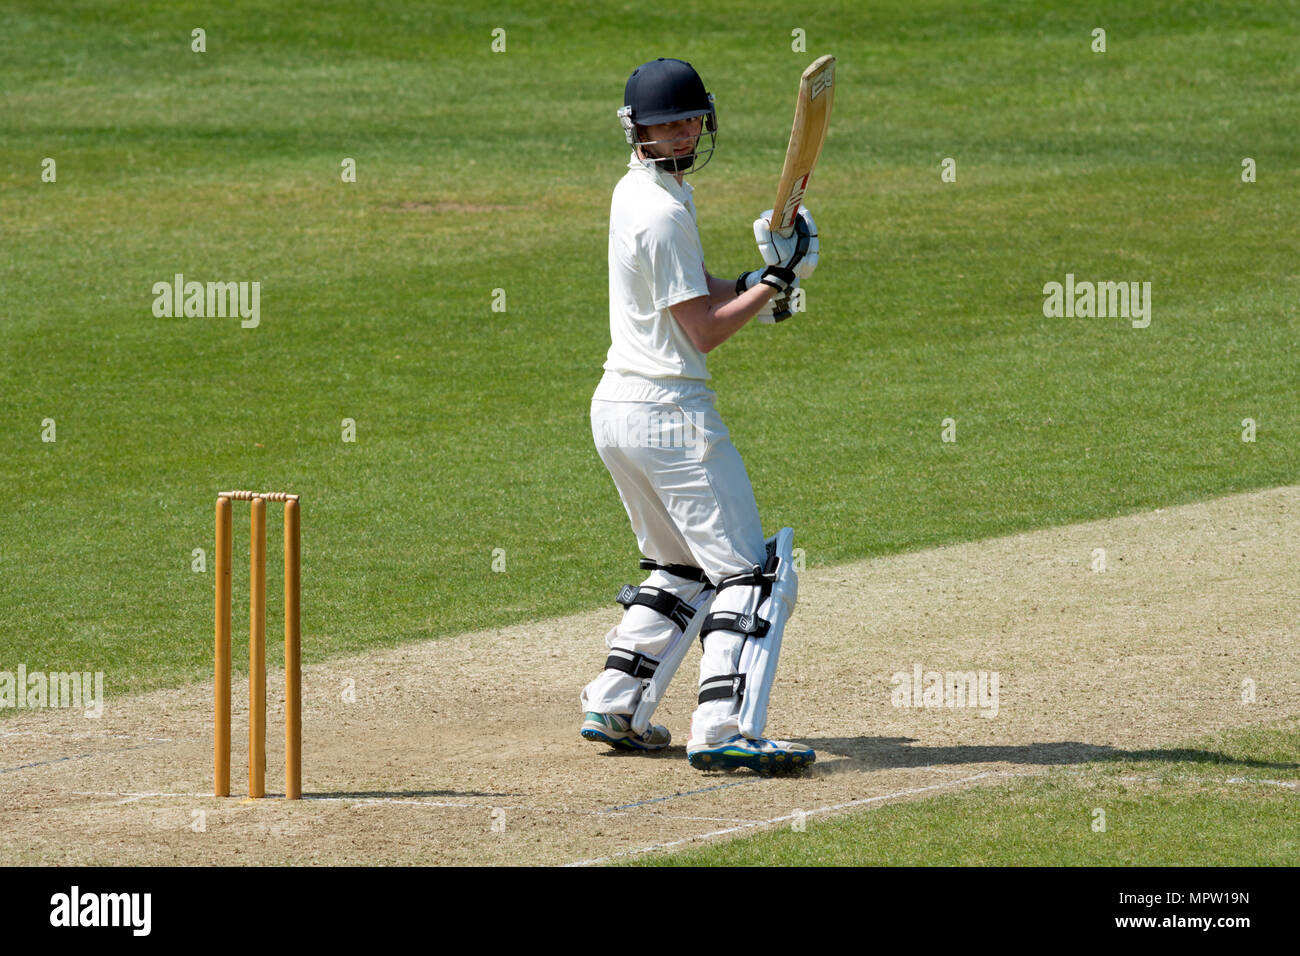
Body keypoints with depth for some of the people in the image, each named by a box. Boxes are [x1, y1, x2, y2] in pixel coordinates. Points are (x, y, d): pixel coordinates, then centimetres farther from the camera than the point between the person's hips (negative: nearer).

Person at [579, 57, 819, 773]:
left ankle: (613, 707, 20)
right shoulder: (665, 212, -17)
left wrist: (755, 287, 2)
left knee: (681, 570, 23)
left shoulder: (635, 191, 13)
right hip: (670, 412, -10)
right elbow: (702, 331, -15)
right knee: (750, 572, -8)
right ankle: (724, 731, -20)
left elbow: (694, 292, 20)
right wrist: (774, 281, -10)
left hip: (615, 410, 10)